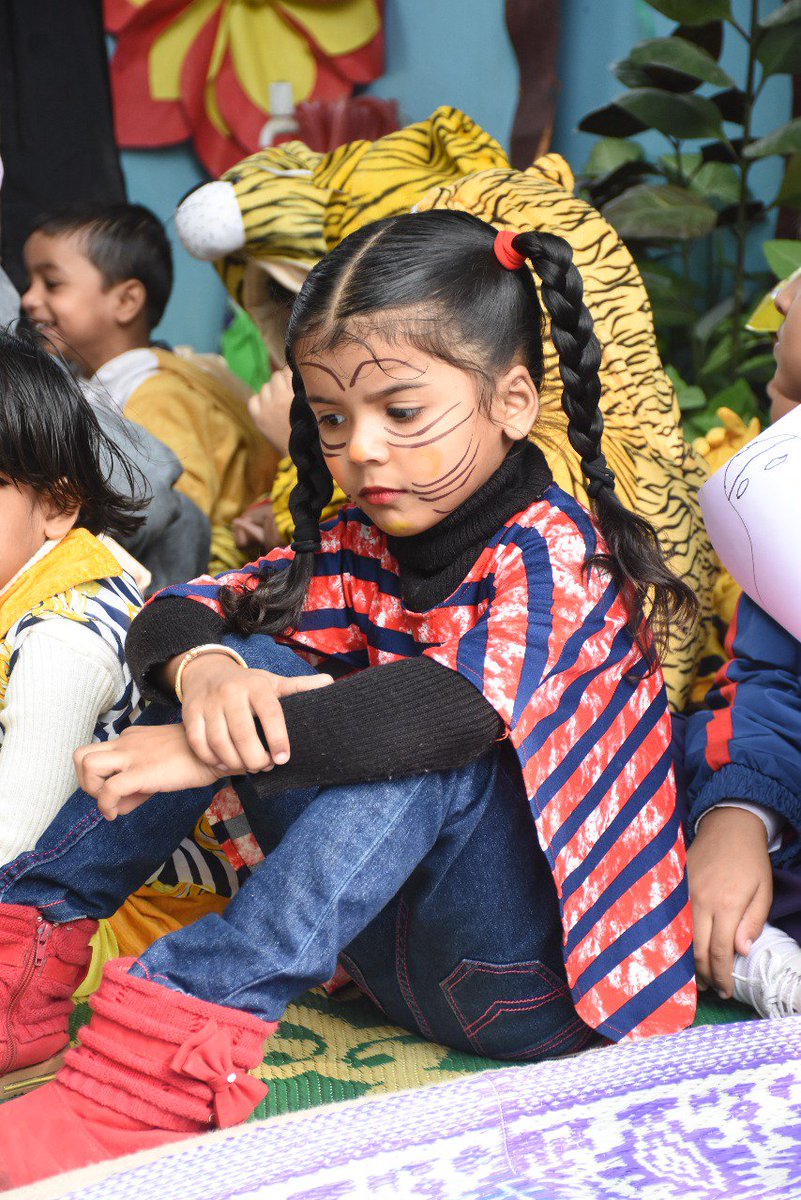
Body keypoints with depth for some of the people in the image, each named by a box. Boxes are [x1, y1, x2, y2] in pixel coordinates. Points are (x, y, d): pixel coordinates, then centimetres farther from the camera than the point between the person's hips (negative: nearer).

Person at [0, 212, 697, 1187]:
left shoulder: (550, 556, -16)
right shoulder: (362, 548, 7)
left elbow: (456, 706, -35)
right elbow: (180, 611, 2)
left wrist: (210, 748, -34)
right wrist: (203, 671, -23)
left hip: (534, 977, -6)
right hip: (386, 944, 6)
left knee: (425, 746, -33)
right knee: (252, 656, -7)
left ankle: (186, 1022, -39)